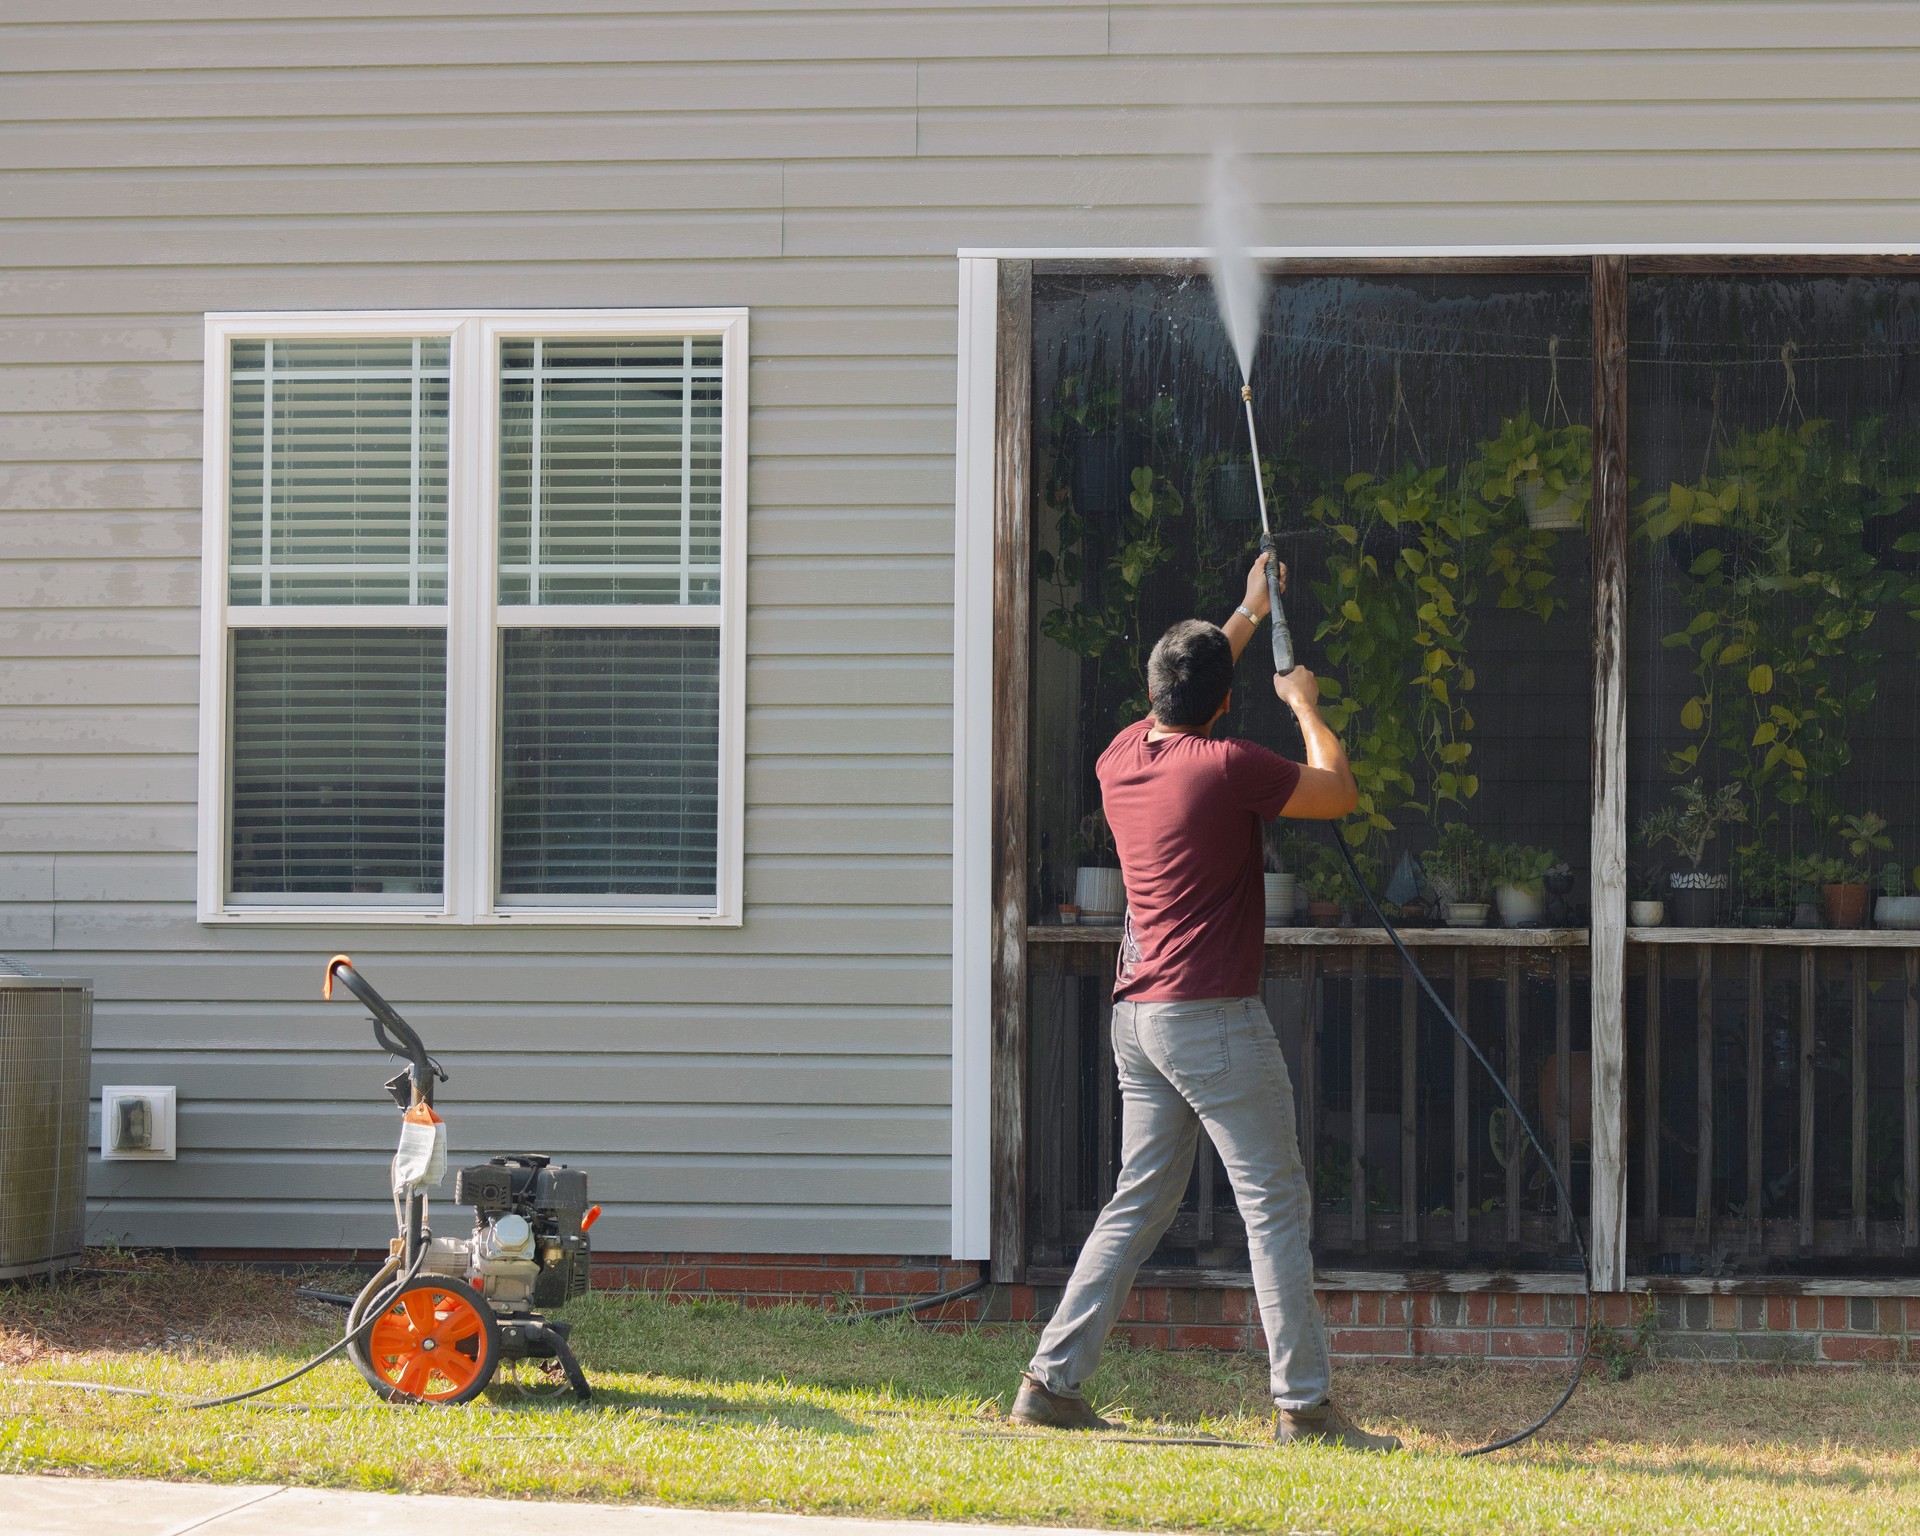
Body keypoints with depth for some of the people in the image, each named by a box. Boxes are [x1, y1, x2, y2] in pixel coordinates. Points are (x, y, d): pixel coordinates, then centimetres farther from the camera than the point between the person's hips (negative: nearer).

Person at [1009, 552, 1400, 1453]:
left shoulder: (1120, 759, 8)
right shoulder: (1226, 768, -14)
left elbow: (1178, 694, 30)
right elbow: (1338, 794, -2)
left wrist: (1247, 616, 39)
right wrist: (1304, 705, 13)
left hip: (1139, 1013, 8)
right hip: (1212, 1017, -8)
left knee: (1139, 1204, 13)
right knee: (1275, 1206, -3)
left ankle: (1053, 1381, 9)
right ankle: (1303, 1404, -4)